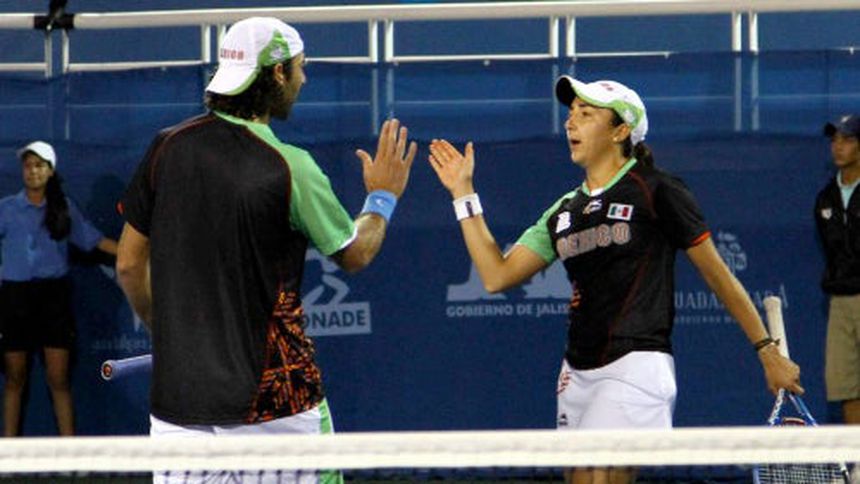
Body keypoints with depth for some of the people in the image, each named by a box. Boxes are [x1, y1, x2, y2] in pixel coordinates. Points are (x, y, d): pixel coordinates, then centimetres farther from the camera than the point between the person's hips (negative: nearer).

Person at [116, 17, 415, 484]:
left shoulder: (167, 148, 1)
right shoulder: (290, 168, -11)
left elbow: (129, 265, 8)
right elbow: (354, 254, 3)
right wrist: (382, 197, 22)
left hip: (177, 398, 4)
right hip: (274, 401, -4)